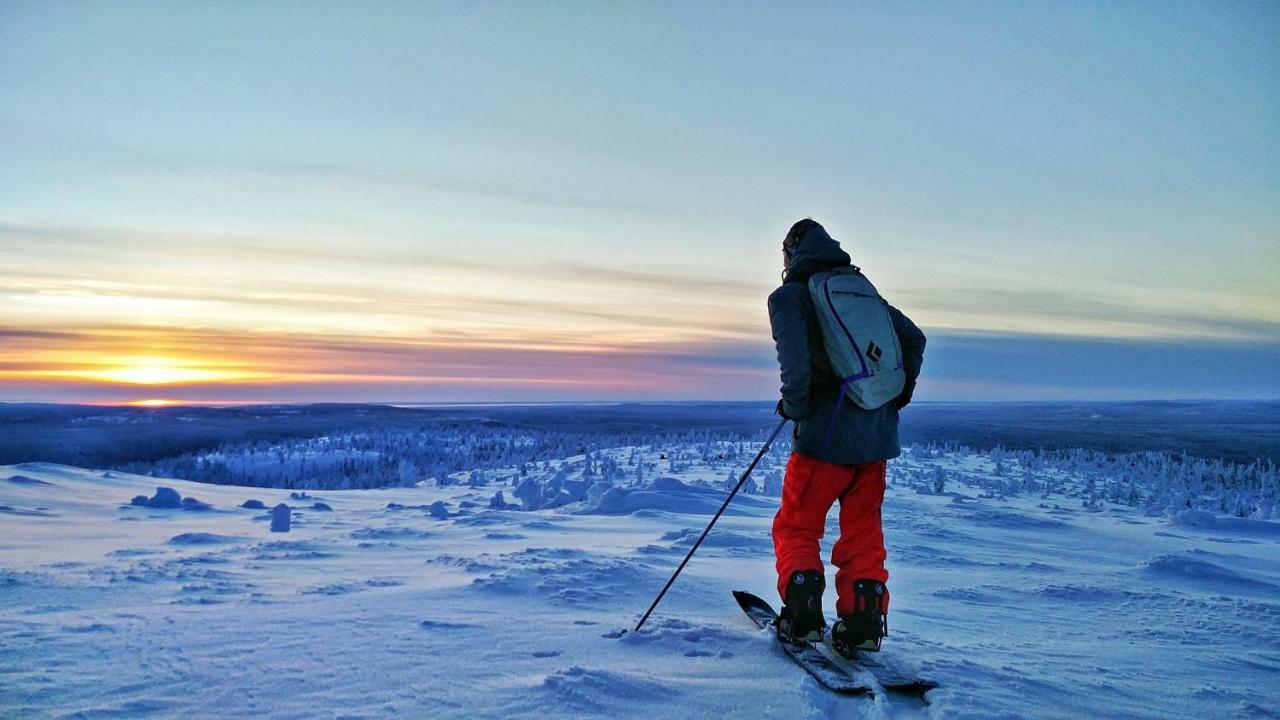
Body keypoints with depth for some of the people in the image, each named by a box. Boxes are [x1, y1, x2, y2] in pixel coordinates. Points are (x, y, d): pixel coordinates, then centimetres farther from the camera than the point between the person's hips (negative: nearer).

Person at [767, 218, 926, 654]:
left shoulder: (788, 296, -4)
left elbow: (795, 358, -20)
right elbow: (914, 339, 14)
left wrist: (794, 406, -5)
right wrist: (897, 398, 20)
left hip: (826, 434, -5)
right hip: (877, 431, 6)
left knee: (796, 527, 10)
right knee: (863, 530, 15)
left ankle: (803, 617, 7)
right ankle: (864, 623, 13)